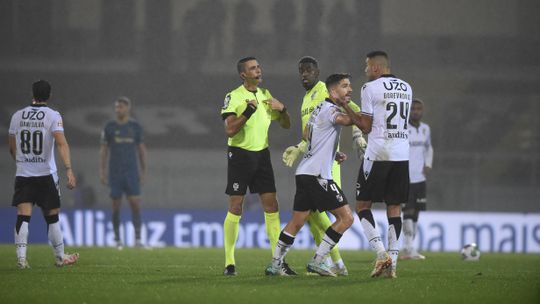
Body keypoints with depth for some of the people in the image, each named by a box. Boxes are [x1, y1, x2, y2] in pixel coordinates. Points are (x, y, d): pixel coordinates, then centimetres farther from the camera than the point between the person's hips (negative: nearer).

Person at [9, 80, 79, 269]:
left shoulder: (17, 116, 6)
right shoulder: (53, 116, -5)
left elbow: (12, 148, 14)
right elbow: (62, 144, -18)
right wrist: (69, 170, -23)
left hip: (22, 174, 2)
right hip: (46, 174, -2)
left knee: (23, 216, -6)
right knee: (52, 217, 12)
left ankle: (21, 257, -20)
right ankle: (60, 257, 23)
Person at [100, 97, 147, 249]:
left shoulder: (135, 126, 4)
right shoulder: (109, 127, 2)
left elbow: (141, 149, 11)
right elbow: (103, 150, 5)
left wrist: (143, 171, 8)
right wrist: (102, 171, -2)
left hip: (131, 172, 0)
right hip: (115, 172, 0)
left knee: (135, 203, -10)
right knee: (116, 206, 2)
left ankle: (138, 240, -10)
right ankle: (117, 240, 12)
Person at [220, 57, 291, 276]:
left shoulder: (266, 95, 10)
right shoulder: (233, 97, -8)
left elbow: (286, 125, 17)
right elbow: (229, 130, -18)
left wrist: (282, 109, -3)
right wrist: (248, 111, -25)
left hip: (262, 154, 5)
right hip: (240, 154, -5)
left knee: (271, 206, 0)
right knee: (236, 207, -5)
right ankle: (229, 262, 1)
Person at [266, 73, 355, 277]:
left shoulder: (319, 108, 18)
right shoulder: (330, 110, -12)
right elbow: (348, 120, -32)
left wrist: (332, 154, 23)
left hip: (304, 173, 10)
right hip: (317, 174, -10)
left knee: (297, 221, 15)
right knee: (346, 217, -7)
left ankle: (275, 264, 15)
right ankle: (317, 262, -8)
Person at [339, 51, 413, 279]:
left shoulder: (370, 88, -6)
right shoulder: (406, 89, 13)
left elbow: (366, 127, -5)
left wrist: (346, 108, 7)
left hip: (377, 156, -5)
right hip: (402, 155, 5)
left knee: (363, 205, 6)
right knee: (394, 209, 7)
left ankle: (381, 252, -11)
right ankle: (392, 263, 1)